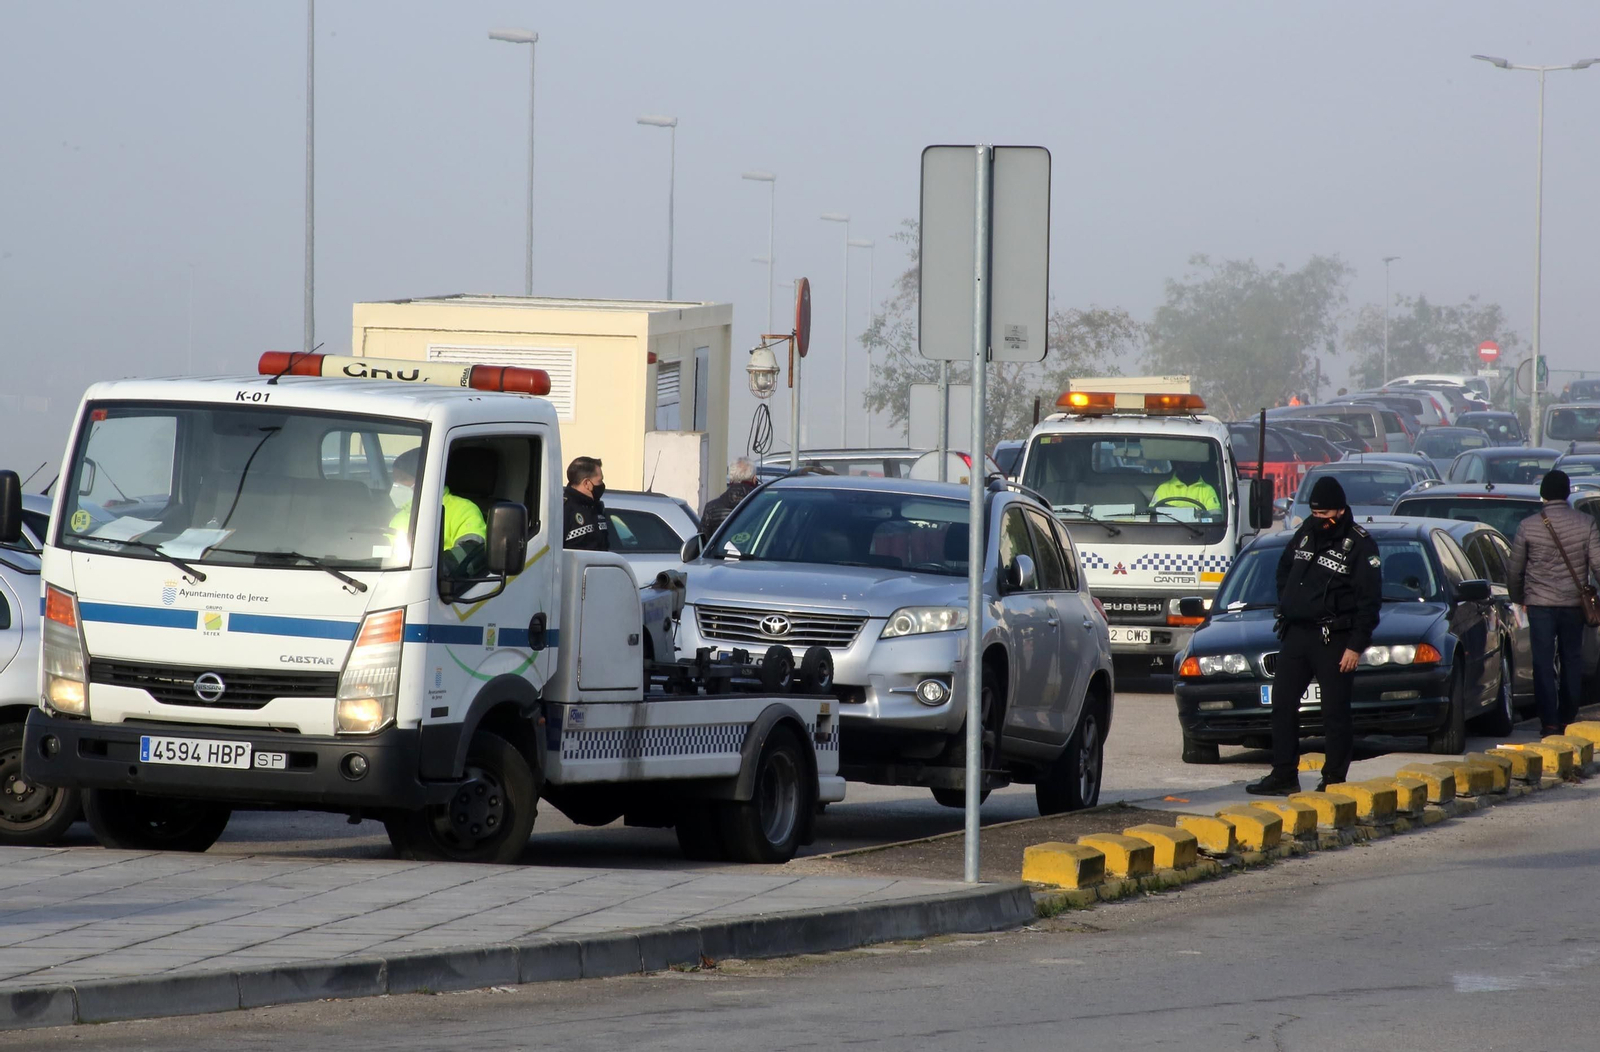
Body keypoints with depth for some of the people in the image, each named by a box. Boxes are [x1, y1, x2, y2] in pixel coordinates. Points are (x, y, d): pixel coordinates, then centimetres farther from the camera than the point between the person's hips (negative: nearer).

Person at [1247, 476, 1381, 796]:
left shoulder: (1360, 546, -8)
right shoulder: (1306, 534, 11)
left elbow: (1369, 601, -10)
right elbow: (1283, 572, 28)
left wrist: (1356, 646, -14)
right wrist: (1284, 608, 15)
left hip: (1334, 640, -7)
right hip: (1297, 634, 7)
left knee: (1335, 711, -3)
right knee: (1282, 703, 5)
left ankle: (1334, 779, 3)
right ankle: (1283, 775, 10)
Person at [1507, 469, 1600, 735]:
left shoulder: (1528, 526, -3)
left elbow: (1515, 569, 3)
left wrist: (1517, 598, 17)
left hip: (1540, 603, -1)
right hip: (1574, 603, 1)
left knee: (1543, 663, 0)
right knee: (1572, 660, 13)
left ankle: (1549, 722, -7)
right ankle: (1567, 718, 17)